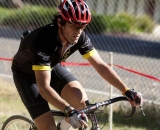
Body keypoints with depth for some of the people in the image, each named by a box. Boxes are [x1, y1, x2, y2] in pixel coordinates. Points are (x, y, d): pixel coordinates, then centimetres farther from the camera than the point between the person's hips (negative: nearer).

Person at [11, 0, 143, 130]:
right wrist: (69, 111, -56)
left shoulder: (80, 37, -23)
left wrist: (126, 91, -26)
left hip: (51, 67, 5)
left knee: (81, 99, -20)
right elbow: (43, 87, -46)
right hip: (26, 74, -5)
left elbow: (101, 65, -16)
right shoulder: (43, 40, -41)